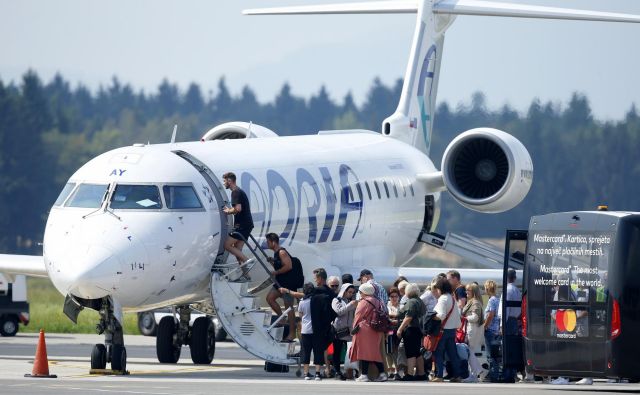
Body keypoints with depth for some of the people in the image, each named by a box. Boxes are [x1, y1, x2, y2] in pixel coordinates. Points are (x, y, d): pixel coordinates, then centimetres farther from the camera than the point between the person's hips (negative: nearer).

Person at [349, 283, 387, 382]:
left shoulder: (364, 302, -11)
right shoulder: (378, 302, 9)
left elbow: (358, 316, -8)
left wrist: (355, 327, 4)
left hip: (364, 330, -7)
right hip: (376, 332, 7)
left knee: (364, 352, -4)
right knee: (375, 352, 12)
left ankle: (364, 375, -6)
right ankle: (382, 373, 7)